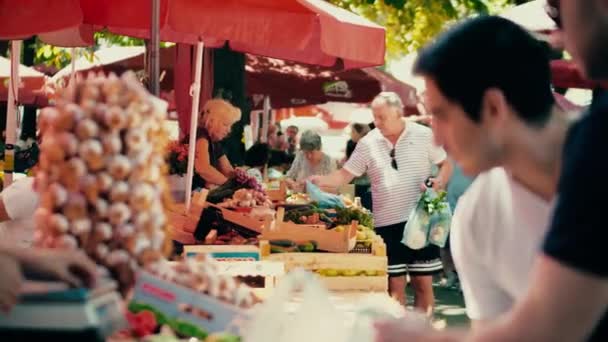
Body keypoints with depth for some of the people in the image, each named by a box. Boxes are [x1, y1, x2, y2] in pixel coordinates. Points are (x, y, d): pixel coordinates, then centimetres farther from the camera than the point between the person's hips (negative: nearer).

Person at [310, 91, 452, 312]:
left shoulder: (424, 135, 1)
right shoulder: (368, 143, 3)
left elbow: (446, 165, 8)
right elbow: (345, 175, 4)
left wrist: (439, 182, -13)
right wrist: (321, 180, -14)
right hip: (387, 223, 1)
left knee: (423, 283, 3)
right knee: (394, 284, 3)